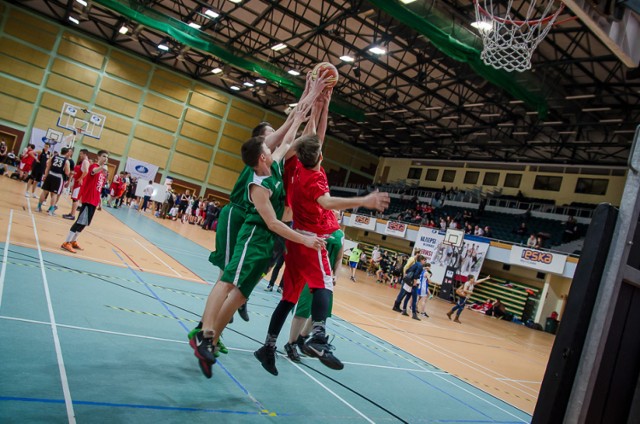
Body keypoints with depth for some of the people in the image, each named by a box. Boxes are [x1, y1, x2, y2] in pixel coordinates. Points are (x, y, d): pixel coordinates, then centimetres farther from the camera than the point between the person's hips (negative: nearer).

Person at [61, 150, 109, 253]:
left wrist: (99, 201, 20)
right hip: (88, 199, -9)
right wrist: (101, 168, -60)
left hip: (94, 201, 9)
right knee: (81, 221, -10)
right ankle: (66, 243, -5)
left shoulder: (103, 171, 15)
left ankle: (73, 241, 27)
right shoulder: (94, 165, -10)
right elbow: (93, 171, -37)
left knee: (85, 222, 15)